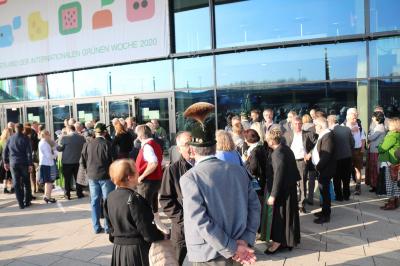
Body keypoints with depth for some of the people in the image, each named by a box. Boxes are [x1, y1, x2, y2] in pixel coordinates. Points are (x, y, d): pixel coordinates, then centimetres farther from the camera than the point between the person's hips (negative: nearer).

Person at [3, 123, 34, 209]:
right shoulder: (26, 138, -5)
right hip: (24, 163, -2)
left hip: (13, 164, 2)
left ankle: (21, 204, 4)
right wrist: (30, 164, -7)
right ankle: (27, 202, 14)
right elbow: (29, 152, -10)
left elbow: (5, 151, 8)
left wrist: (6, 162, 18)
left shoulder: (10, 138, 4)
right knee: (26, 183, 10)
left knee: (16, 184, 5)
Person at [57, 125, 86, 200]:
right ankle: (79, 193, 16)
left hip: (67, 162, -2)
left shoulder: (65, 138, -13)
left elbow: (60, 149, -4)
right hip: (78, 161, 3)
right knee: (78, 178, 12)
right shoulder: (82, 138, -4)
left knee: (67, 179, 8)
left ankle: (67, 195, 12)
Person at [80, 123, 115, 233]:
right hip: (106, 176, -4)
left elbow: (82, 162, 4)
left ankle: (96, 227, 18)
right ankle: (108, 227, 11)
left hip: (92, 176, 4)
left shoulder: (87, 144, 0)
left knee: (94, 201, 12)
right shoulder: (107, 144, -12)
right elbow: (112, 160, -11)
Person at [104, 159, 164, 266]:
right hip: (135, 248, -7)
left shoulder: (110, 197, 1)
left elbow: (110, 224, 11)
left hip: (117, 248, 8)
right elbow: (145, 228, -18)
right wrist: (160, 236, -3)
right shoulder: (133, 198, -22)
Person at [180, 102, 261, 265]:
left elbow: (201, 222, -22)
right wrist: (245, 240, -4)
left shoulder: (189, 178, -17)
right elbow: (254, 206, -1)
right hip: (238, 251, 5)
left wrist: (232, 250, -15)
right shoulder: (239, 170, -2)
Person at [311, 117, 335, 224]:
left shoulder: (327, 136, -22)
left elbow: (326, 155, -25)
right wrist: (311, 153, 4)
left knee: (325, 191, 1)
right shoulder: (323, 135, 9)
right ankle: (325, 211, 33)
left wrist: (318, 167, -18)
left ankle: (326, 216, 13)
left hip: (325, 170, -9)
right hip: (321, 169, 9)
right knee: (323, 190, 19)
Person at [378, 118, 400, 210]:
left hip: (389, 162, -10)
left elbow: (383, 148, -17)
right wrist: (381, 147, 2)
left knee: (390, 182, -4)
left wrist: (379, 147, 2)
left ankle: (391, 202, 1)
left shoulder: (392, 136, -17)